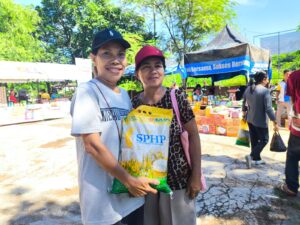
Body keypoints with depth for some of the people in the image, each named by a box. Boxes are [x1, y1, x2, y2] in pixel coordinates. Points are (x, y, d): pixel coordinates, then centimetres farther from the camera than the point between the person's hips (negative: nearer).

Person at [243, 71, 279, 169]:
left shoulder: (248, 89, 1)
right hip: (260, 121, -7)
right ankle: (251, 156, -2)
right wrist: (275, 122, -15)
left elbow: (244, 103, 13)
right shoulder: (265, 91, -20)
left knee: (254, 140, 16)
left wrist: (244, 112, 30)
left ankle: (257, 159, 28)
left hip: (250, 119, 7)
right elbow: (268, 108, -22)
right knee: (264, 140, 10)